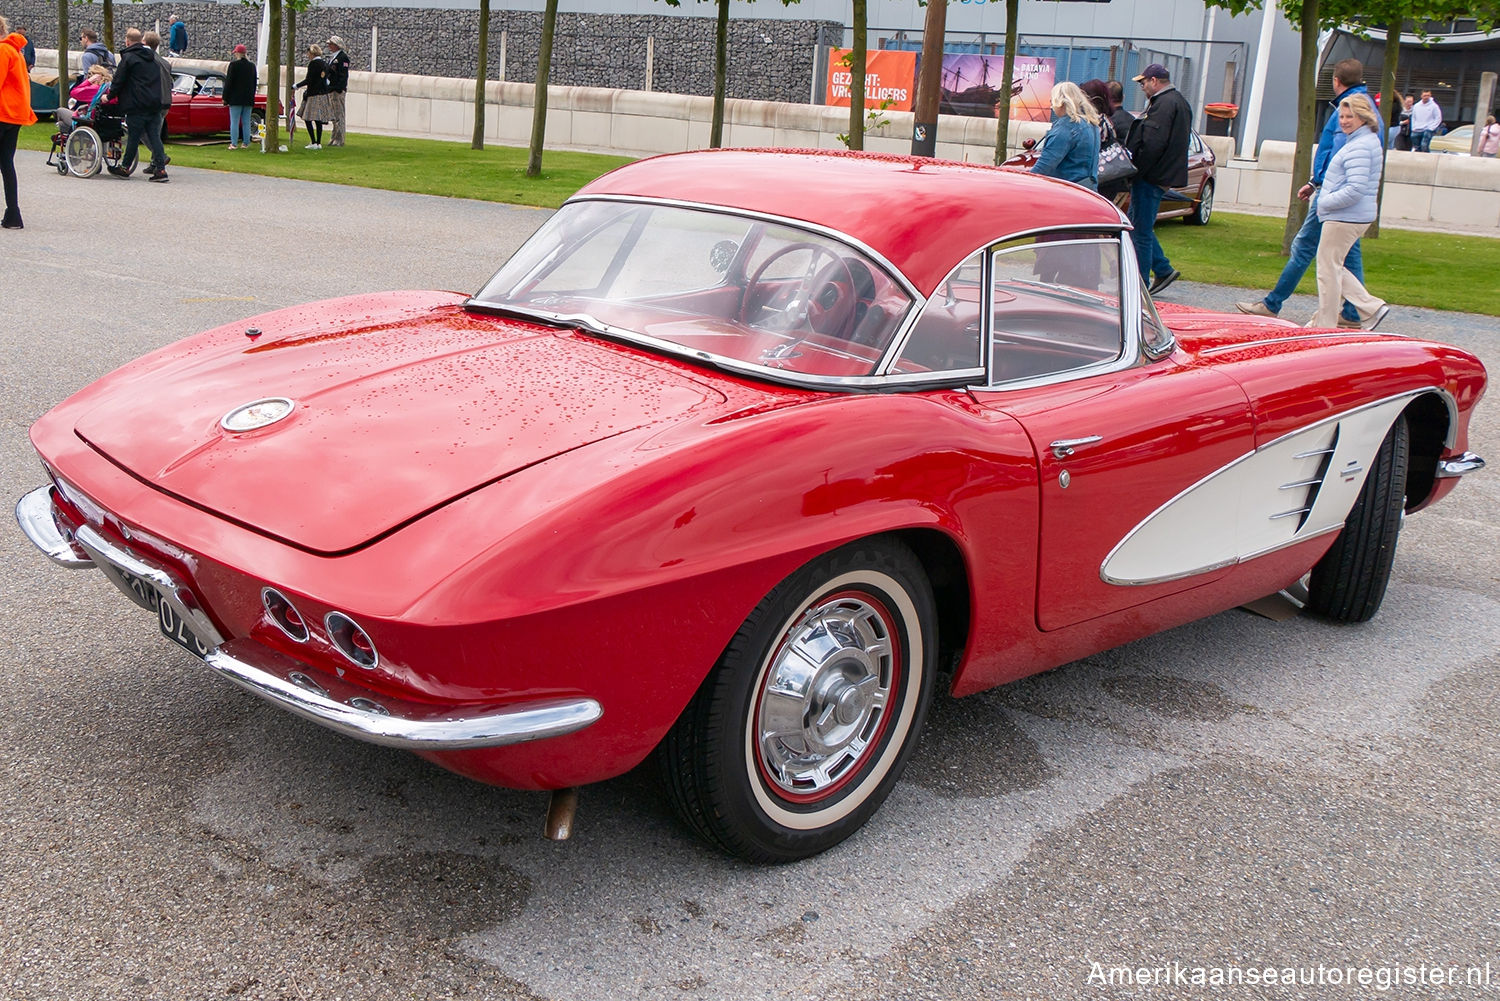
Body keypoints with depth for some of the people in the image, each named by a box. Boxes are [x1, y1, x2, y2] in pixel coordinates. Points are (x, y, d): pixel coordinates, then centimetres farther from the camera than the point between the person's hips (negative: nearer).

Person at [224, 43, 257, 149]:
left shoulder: (233, 64, -9)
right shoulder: (252, 66, 7)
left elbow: (228, 82, -9)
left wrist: (225, 97, -3)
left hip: (235, 99, -5)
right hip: (249, 99, 5)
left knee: (234, 122, -2)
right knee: (246, 122, 8)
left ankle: (234, 144, -4)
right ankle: (246, 143, 8)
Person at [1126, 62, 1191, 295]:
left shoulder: (1164, 104, -16)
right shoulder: (1178, 102, 18)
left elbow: (1152, 144, -24)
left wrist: (1135, 172, -17)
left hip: (1151, 178, -11)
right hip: (1163, 176, 11)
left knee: (1141, 231, -4)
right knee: (1137, 224, 19)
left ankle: (1140, 283, 1)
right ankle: (1164, 270, 19)